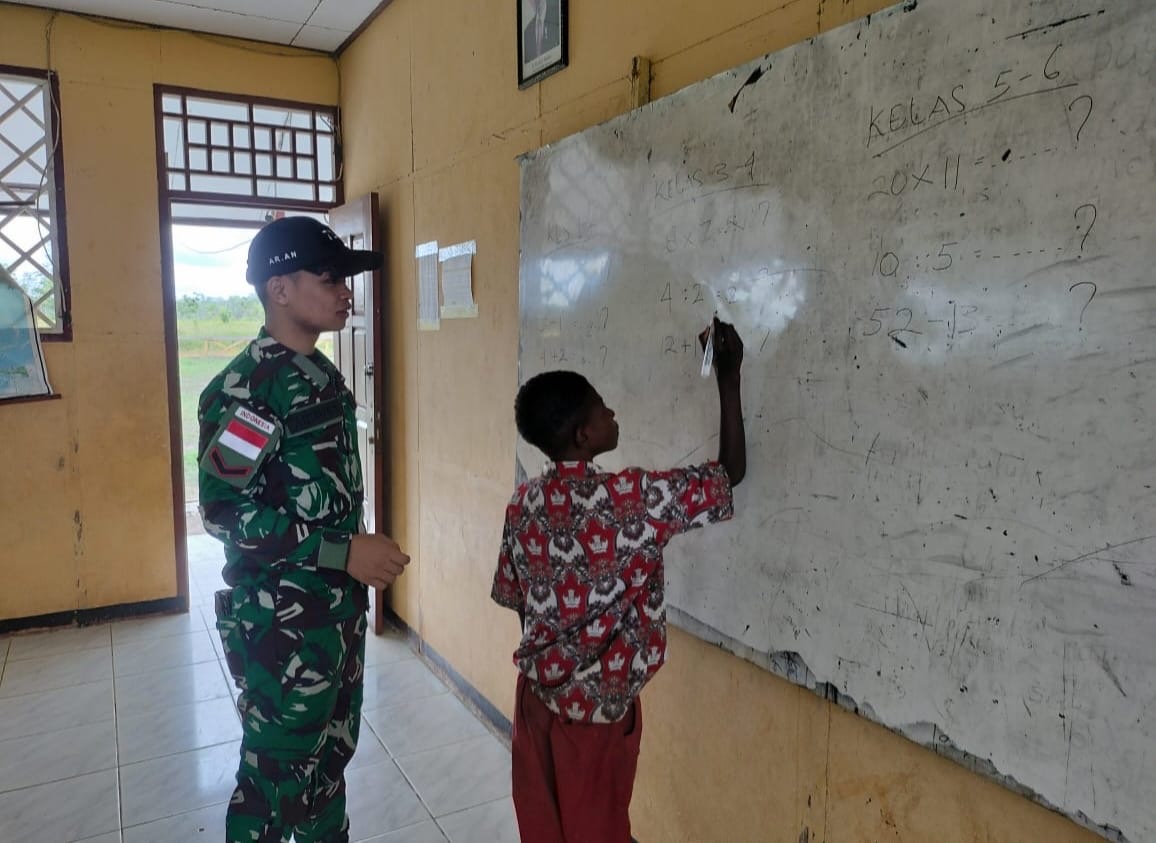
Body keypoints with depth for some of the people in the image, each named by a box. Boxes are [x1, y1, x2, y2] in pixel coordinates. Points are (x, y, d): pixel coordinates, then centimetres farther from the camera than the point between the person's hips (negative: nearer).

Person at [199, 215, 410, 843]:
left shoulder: (324, 376, 6)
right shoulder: (244, 386, -19)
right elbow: (223, 510, -22)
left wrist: (357, 559, 13)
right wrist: (343, 551, -24)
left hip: (341, 606, 8)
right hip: (279, 618, -8)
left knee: (331, 755, 23)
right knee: (276, 771, 10)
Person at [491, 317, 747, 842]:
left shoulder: (522, 504, -4)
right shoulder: (632, 498, -23)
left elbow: (511, 596, 6)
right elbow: (730, 472, -13)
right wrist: (728, 376, -8)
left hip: (537, 692, 5)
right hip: (597, 706, -5)